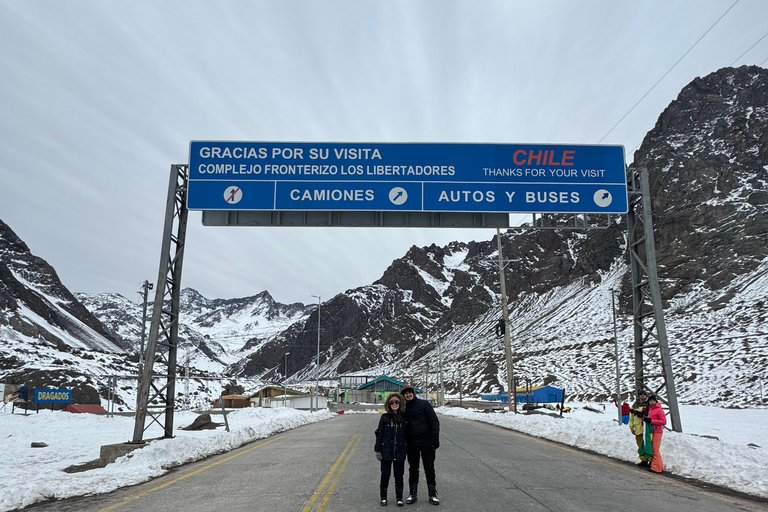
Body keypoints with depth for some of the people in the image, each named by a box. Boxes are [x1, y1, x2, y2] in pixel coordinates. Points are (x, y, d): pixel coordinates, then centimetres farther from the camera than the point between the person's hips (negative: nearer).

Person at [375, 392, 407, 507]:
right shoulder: (385, 417, -3)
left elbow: (407, 434, 6)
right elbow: (379, 434, -1)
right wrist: (378, 450, -4)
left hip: (400, 452, 1)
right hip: (386, 452, -1)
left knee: (399, 476, 8)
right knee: (385, 476, 6)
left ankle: (399, 497, 25)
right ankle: (383, 497, 24)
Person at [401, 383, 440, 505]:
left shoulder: (424, 404, -5)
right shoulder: (404, 408, 7)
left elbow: (434, 421, -7)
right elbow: (403, 426, 13)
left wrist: (435, 438, -13)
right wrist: (404, 443, 5)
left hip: (427, 443, -3)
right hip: (411, 444, 3)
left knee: (429, 469, 4)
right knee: (413, 470, 11)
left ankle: (433, 494, 15)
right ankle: (412, 494, 23)